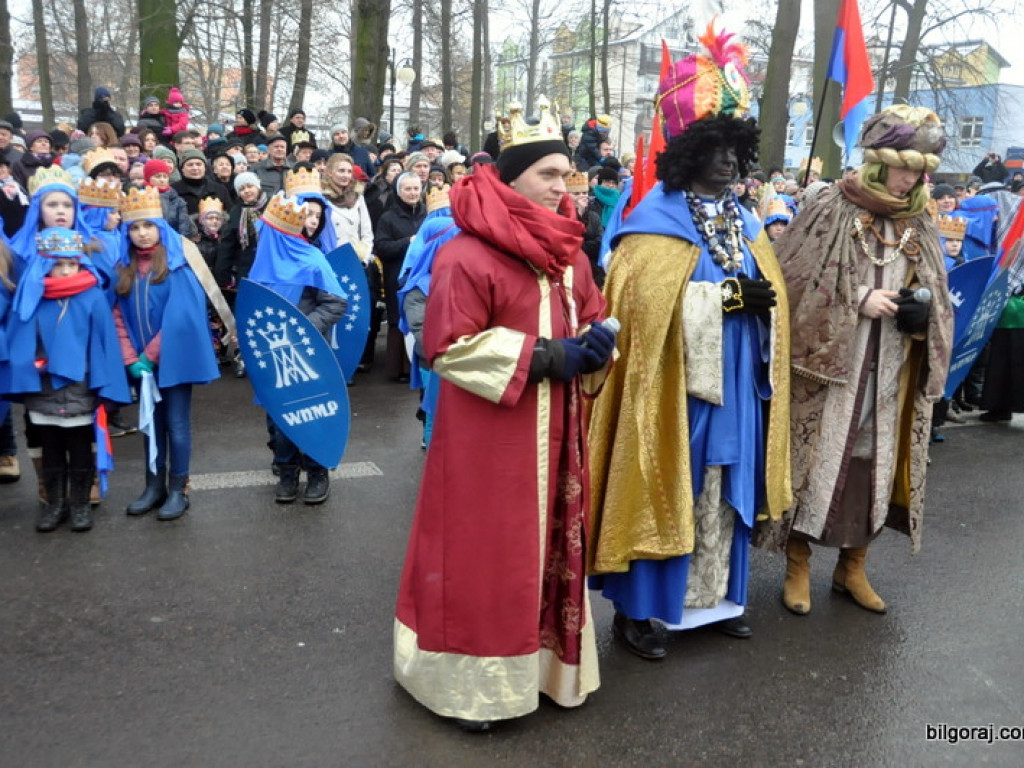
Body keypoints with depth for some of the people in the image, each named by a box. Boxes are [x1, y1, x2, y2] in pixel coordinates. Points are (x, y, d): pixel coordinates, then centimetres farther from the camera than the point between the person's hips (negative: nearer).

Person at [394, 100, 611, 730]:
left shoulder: (571, 255, 9)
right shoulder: (467, 255, -15)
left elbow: (591, 321, 19)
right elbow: (451, 348, -18)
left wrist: (595, 347, -6)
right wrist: (545, 358, -19)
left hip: (555, 430, 7)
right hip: (488, 435, -7)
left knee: (551, 547, 15)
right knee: (486, 552, 2)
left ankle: (542, 658, 33)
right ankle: (475, 680, 19)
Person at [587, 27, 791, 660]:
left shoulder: (744, 219, 12)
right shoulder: (656, 221, -12)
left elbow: (769, 293, 17)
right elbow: (647, 302, -23)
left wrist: (761, 298, -5)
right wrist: (728, 295, -22)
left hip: (736, 383, 7)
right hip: (675, 383, -7)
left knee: (725, 491, 15)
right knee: (665, 491, 0)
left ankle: (718, 597, 30)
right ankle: (640, 609, 14)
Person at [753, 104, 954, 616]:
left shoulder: (920, 225, 8)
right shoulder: (832, 211, -6)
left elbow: (939, 298, 15)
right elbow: (792, 283, -9)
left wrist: (924, 313, -8)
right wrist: (859, 300, -16)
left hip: (890, 376, 5)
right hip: (827, 366, -4)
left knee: (873, 469, 11)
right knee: (814, 464, 2)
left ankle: (852, 568, 28)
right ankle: (797, 566, 18)